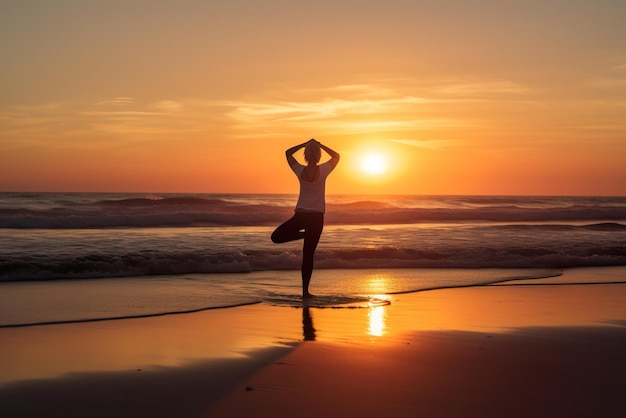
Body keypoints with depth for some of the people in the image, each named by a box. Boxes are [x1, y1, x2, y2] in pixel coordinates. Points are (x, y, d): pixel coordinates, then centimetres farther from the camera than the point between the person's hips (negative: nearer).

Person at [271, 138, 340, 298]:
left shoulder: (300, 171, -4)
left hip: (300, 215, 0)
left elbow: (288, 152, 14)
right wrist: (320, 145, 9)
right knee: (308, 255, 2)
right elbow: (336, 156, 12)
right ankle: (305, 291, 2)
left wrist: (305, 144, 11)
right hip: (317, 217, 0)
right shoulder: (323, 171, -8)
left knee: (276, 237, 19)